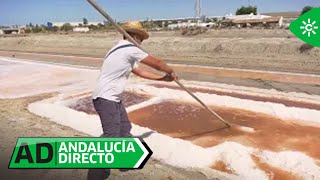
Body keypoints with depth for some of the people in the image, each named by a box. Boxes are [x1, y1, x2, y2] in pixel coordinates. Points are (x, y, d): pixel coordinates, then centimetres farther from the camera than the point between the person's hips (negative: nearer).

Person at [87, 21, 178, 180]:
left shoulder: (124, 50, 17)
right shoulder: (130, 49, -13)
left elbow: (140, 71, 24)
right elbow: (156, 63, -6)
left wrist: (162, 78, 25)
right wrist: (171, 71, 13)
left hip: (113, 98, 10)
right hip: (105, 98, -10)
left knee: (125, 128, 19)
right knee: (111, 135, -13)